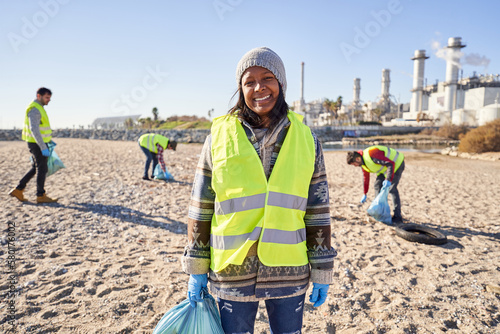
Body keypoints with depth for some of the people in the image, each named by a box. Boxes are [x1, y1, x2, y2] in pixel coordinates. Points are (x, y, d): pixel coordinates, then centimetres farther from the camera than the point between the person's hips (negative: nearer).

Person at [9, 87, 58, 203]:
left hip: (39, 143, 10)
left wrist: (49, 140, 25)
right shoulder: (34, 110, -19)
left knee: (35, 168, 16)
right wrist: (43, 148, -30)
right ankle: (41, 196, 9)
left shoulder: (38, 109, 15)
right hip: (37, 144, -10)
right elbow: (34, 130, -28)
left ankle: (18, 190, 19)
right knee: (42, 169, -1)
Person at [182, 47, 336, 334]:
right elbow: (201, 208, 0)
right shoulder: (219, 136, -4)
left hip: (289, 273, 1)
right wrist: (196, 269, 2)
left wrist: (322, 272, 4)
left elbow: (318, 210, 2)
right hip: (231, 272, 0)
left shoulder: (306, 139, -1)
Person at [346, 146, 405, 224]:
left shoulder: (372, 156, -34)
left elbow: (391, 164, -36)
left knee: (391, 188, -18)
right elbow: (366, 177, 11)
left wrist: (388, 180, -45)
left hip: (396, 163, -10)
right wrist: (365, 194, 17)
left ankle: (397, 217, -15)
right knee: (377, 185, 7)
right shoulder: (363, 161, -2)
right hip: (385, 167, 10)